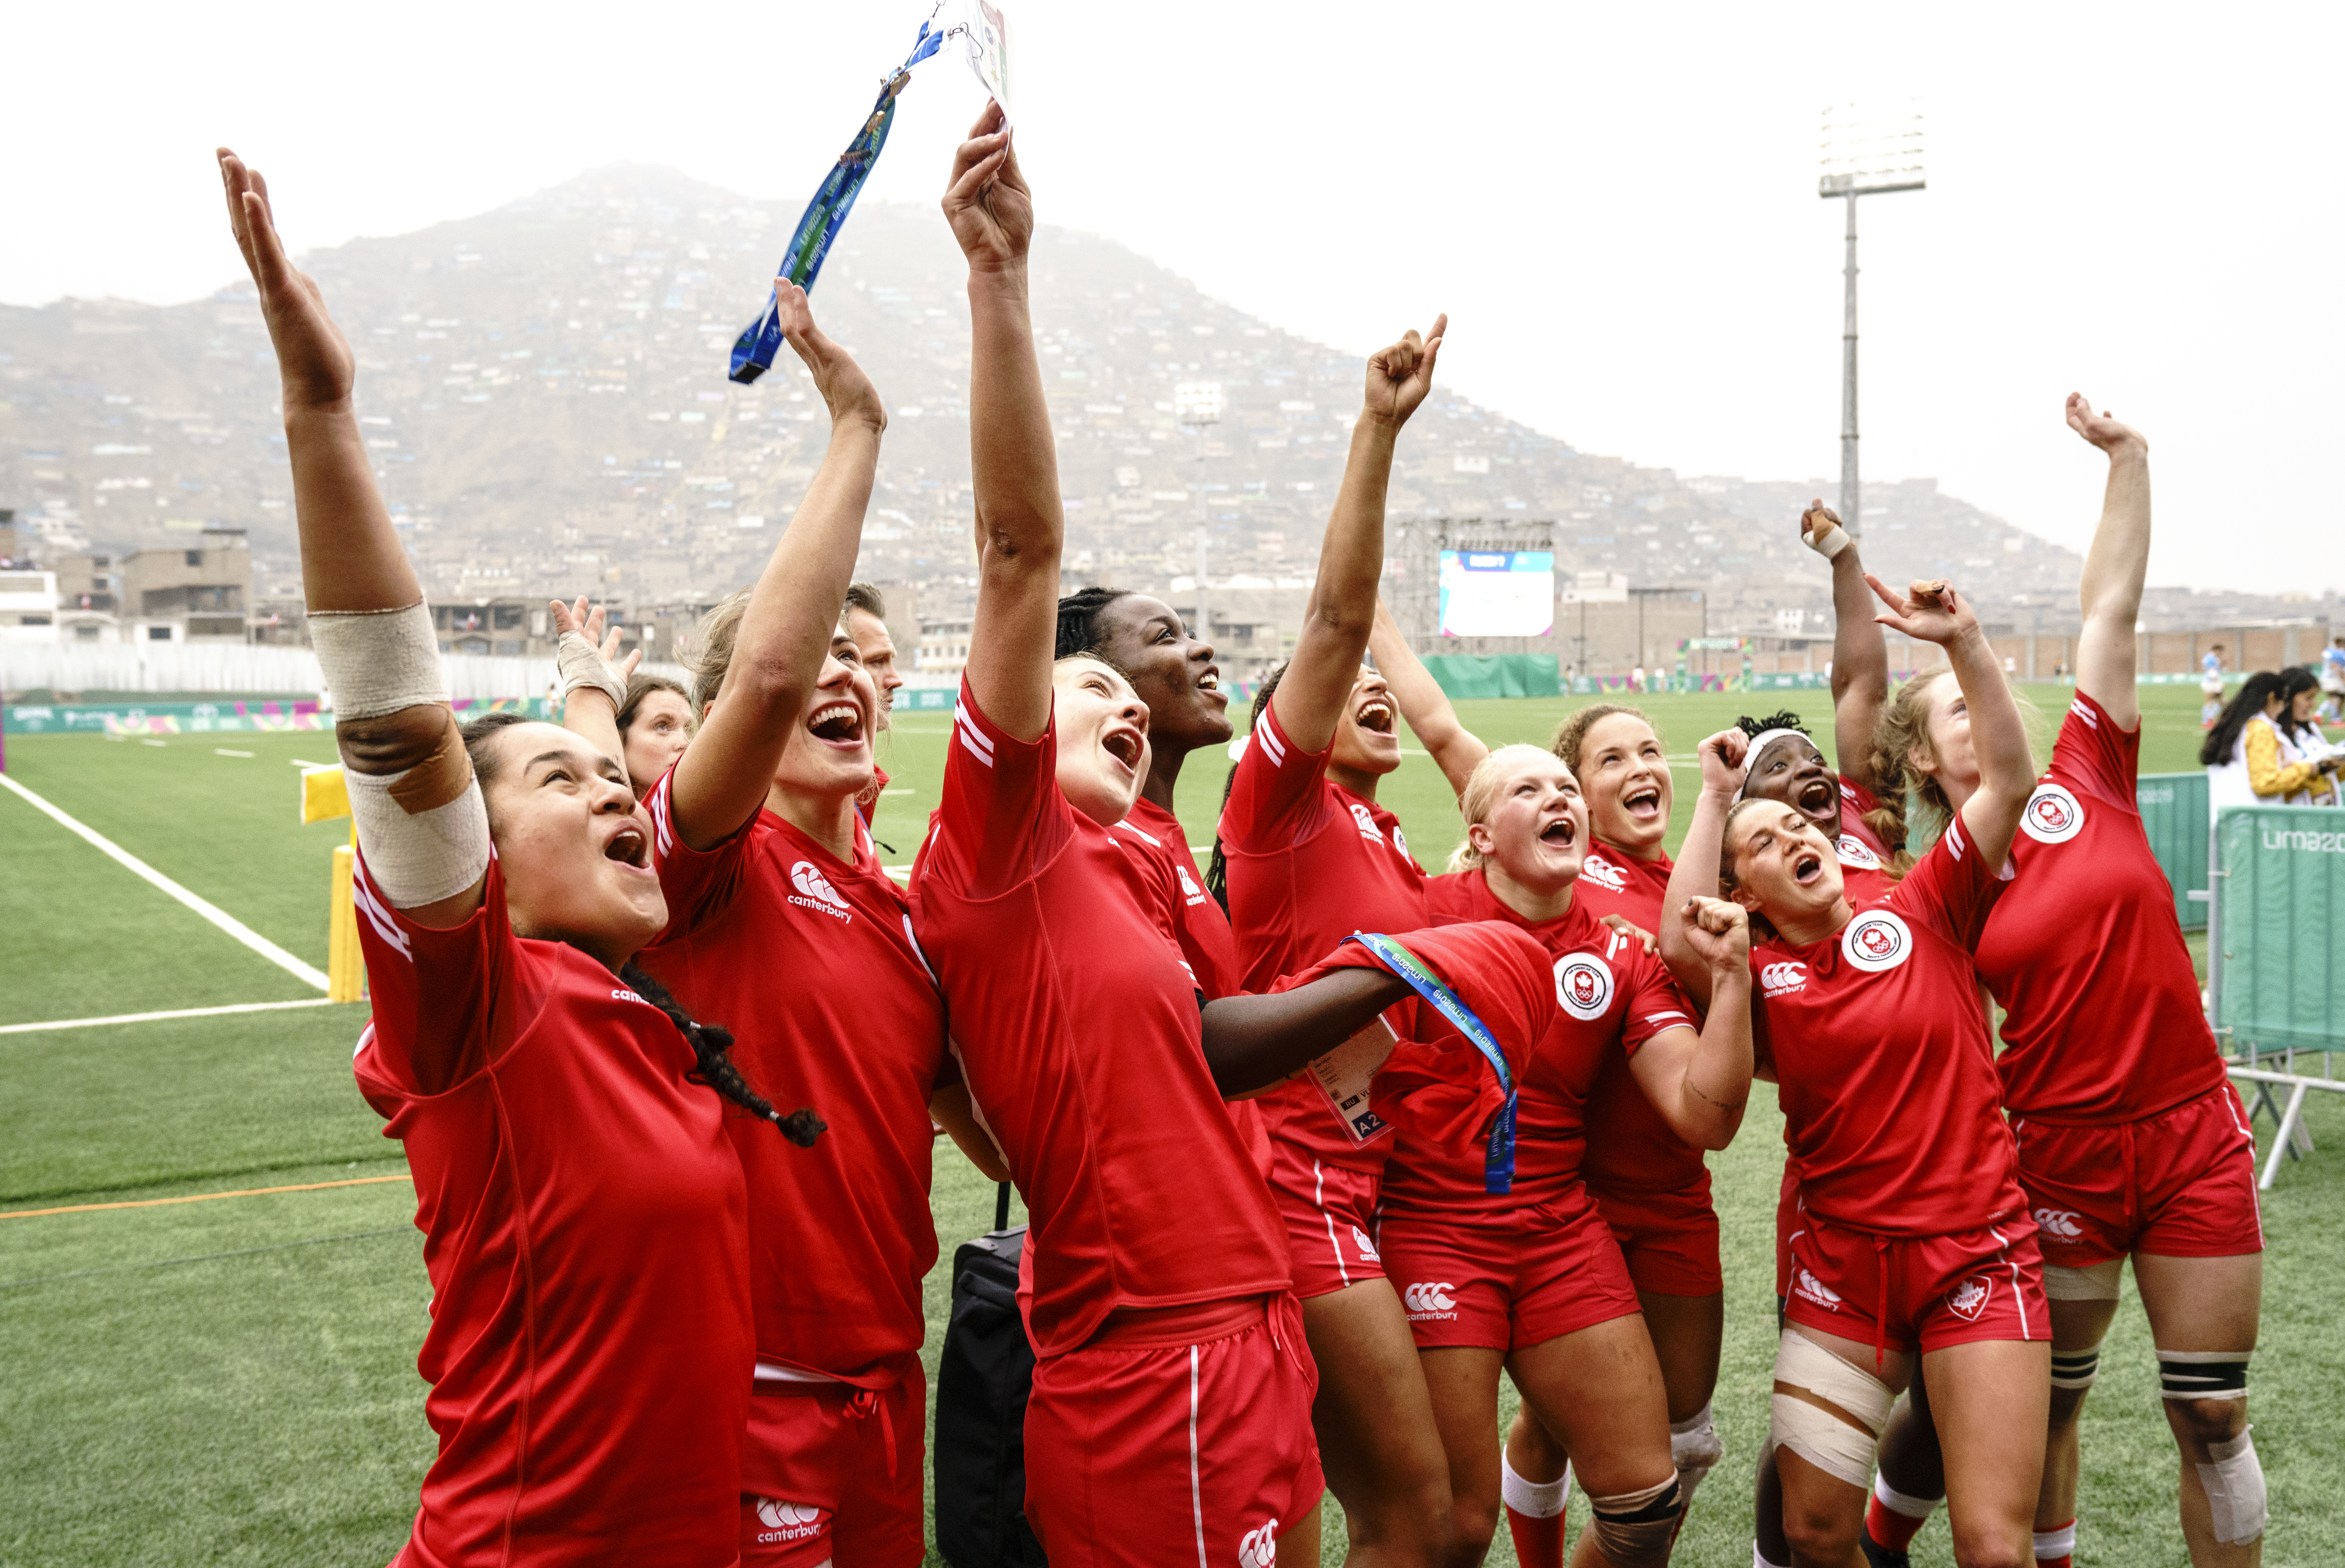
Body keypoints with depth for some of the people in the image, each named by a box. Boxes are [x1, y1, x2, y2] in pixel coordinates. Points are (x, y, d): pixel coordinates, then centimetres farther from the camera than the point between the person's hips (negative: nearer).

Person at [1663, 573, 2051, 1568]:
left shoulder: (1919, 912, 2)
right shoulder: (1757, 975, 1)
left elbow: (2010, 779, -7)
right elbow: (1678, 943, -20)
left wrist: (1965, 643, -15)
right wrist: (1716, 796, -9)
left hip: (1976, 1255, -1)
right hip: (1844, 1261, 2)